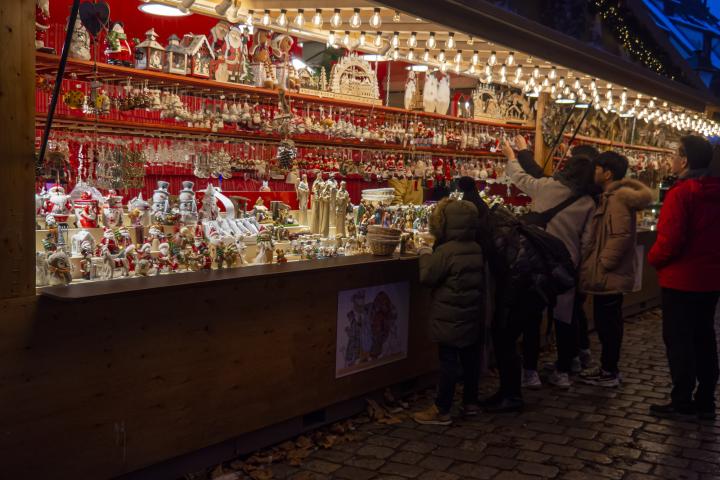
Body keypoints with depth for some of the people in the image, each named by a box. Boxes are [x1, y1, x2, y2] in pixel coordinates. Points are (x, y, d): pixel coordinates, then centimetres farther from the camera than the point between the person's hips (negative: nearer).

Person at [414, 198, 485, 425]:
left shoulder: (445, 251, -17)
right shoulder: (477, 249, 6)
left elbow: (427, 277, -13)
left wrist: (425, 255, 2)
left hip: (449, 317, -7)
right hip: (471, 315, 7)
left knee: (448, 361, -4)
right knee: (470, 357, 14)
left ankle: (442, 410, 1)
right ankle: (470, 402, 25)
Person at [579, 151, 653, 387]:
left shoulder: (618, 198, -18)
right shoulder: (610, 197, 14)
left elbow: (621, 236, -26)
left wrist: (603, 263, -20)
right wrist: (598, 263, 15)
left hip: (609, 276, -10)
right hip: (607, 276, 10)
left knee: (608, 323, 0)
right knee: (606, 323, 17)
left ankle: (609, 373, 10)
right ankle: (608, 367, 27)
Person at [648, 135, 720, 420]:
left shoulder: (681, 193, -17)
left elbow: (669, 239, -22)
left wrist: (653, 259, -5)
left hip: (681, 279, -7)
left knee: (678, 339, 1)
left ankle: (682, 402, 5)